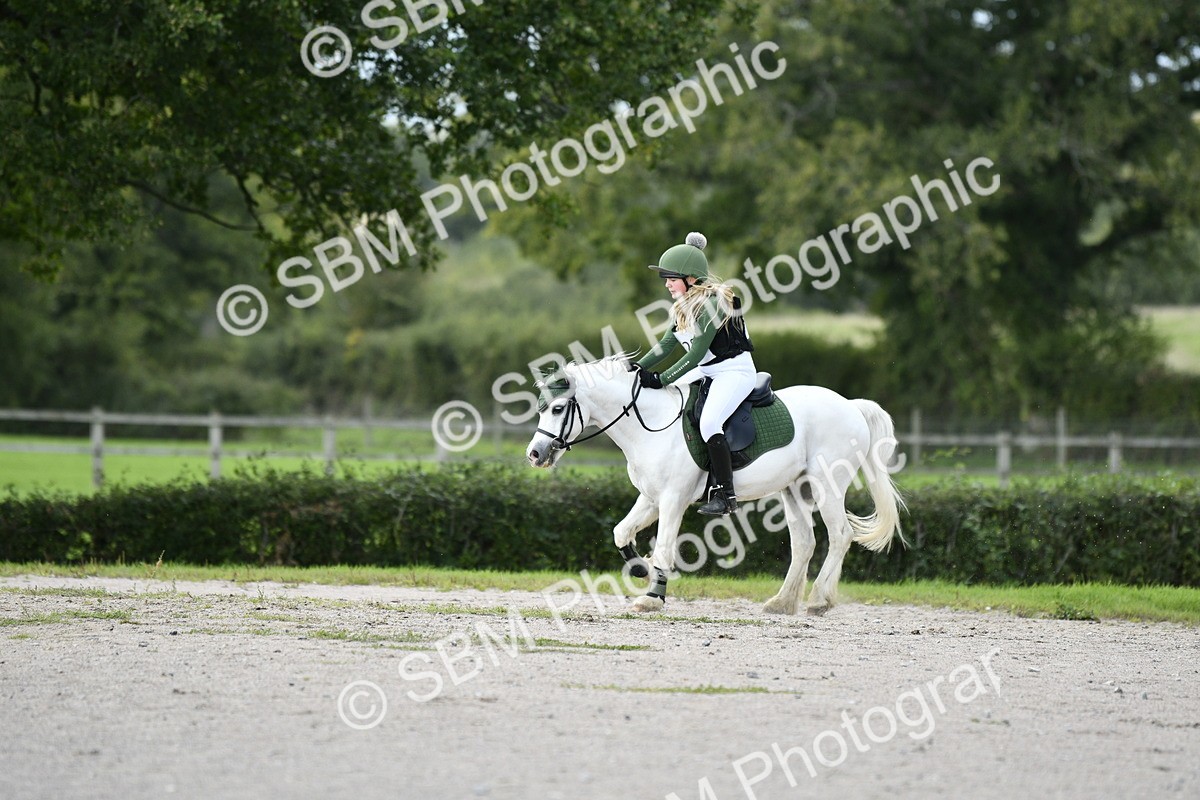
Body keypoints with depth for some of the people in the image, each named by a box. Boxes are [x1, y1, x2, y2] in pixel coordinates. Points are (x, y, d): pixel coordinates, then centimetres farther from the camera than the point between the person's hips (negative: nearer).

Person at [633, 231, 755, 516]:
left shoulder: (712, 304, -21)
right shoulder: (684, 306, 7)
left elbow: (697, 354, -24)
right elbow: (666, 344, 7)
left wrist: (661, 379, -25)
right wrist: (639, 368, -7)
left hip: (735, 372, -10)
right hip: (706, 372, 10)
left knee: (708, 423, -28)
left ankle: (725, 495, -24)